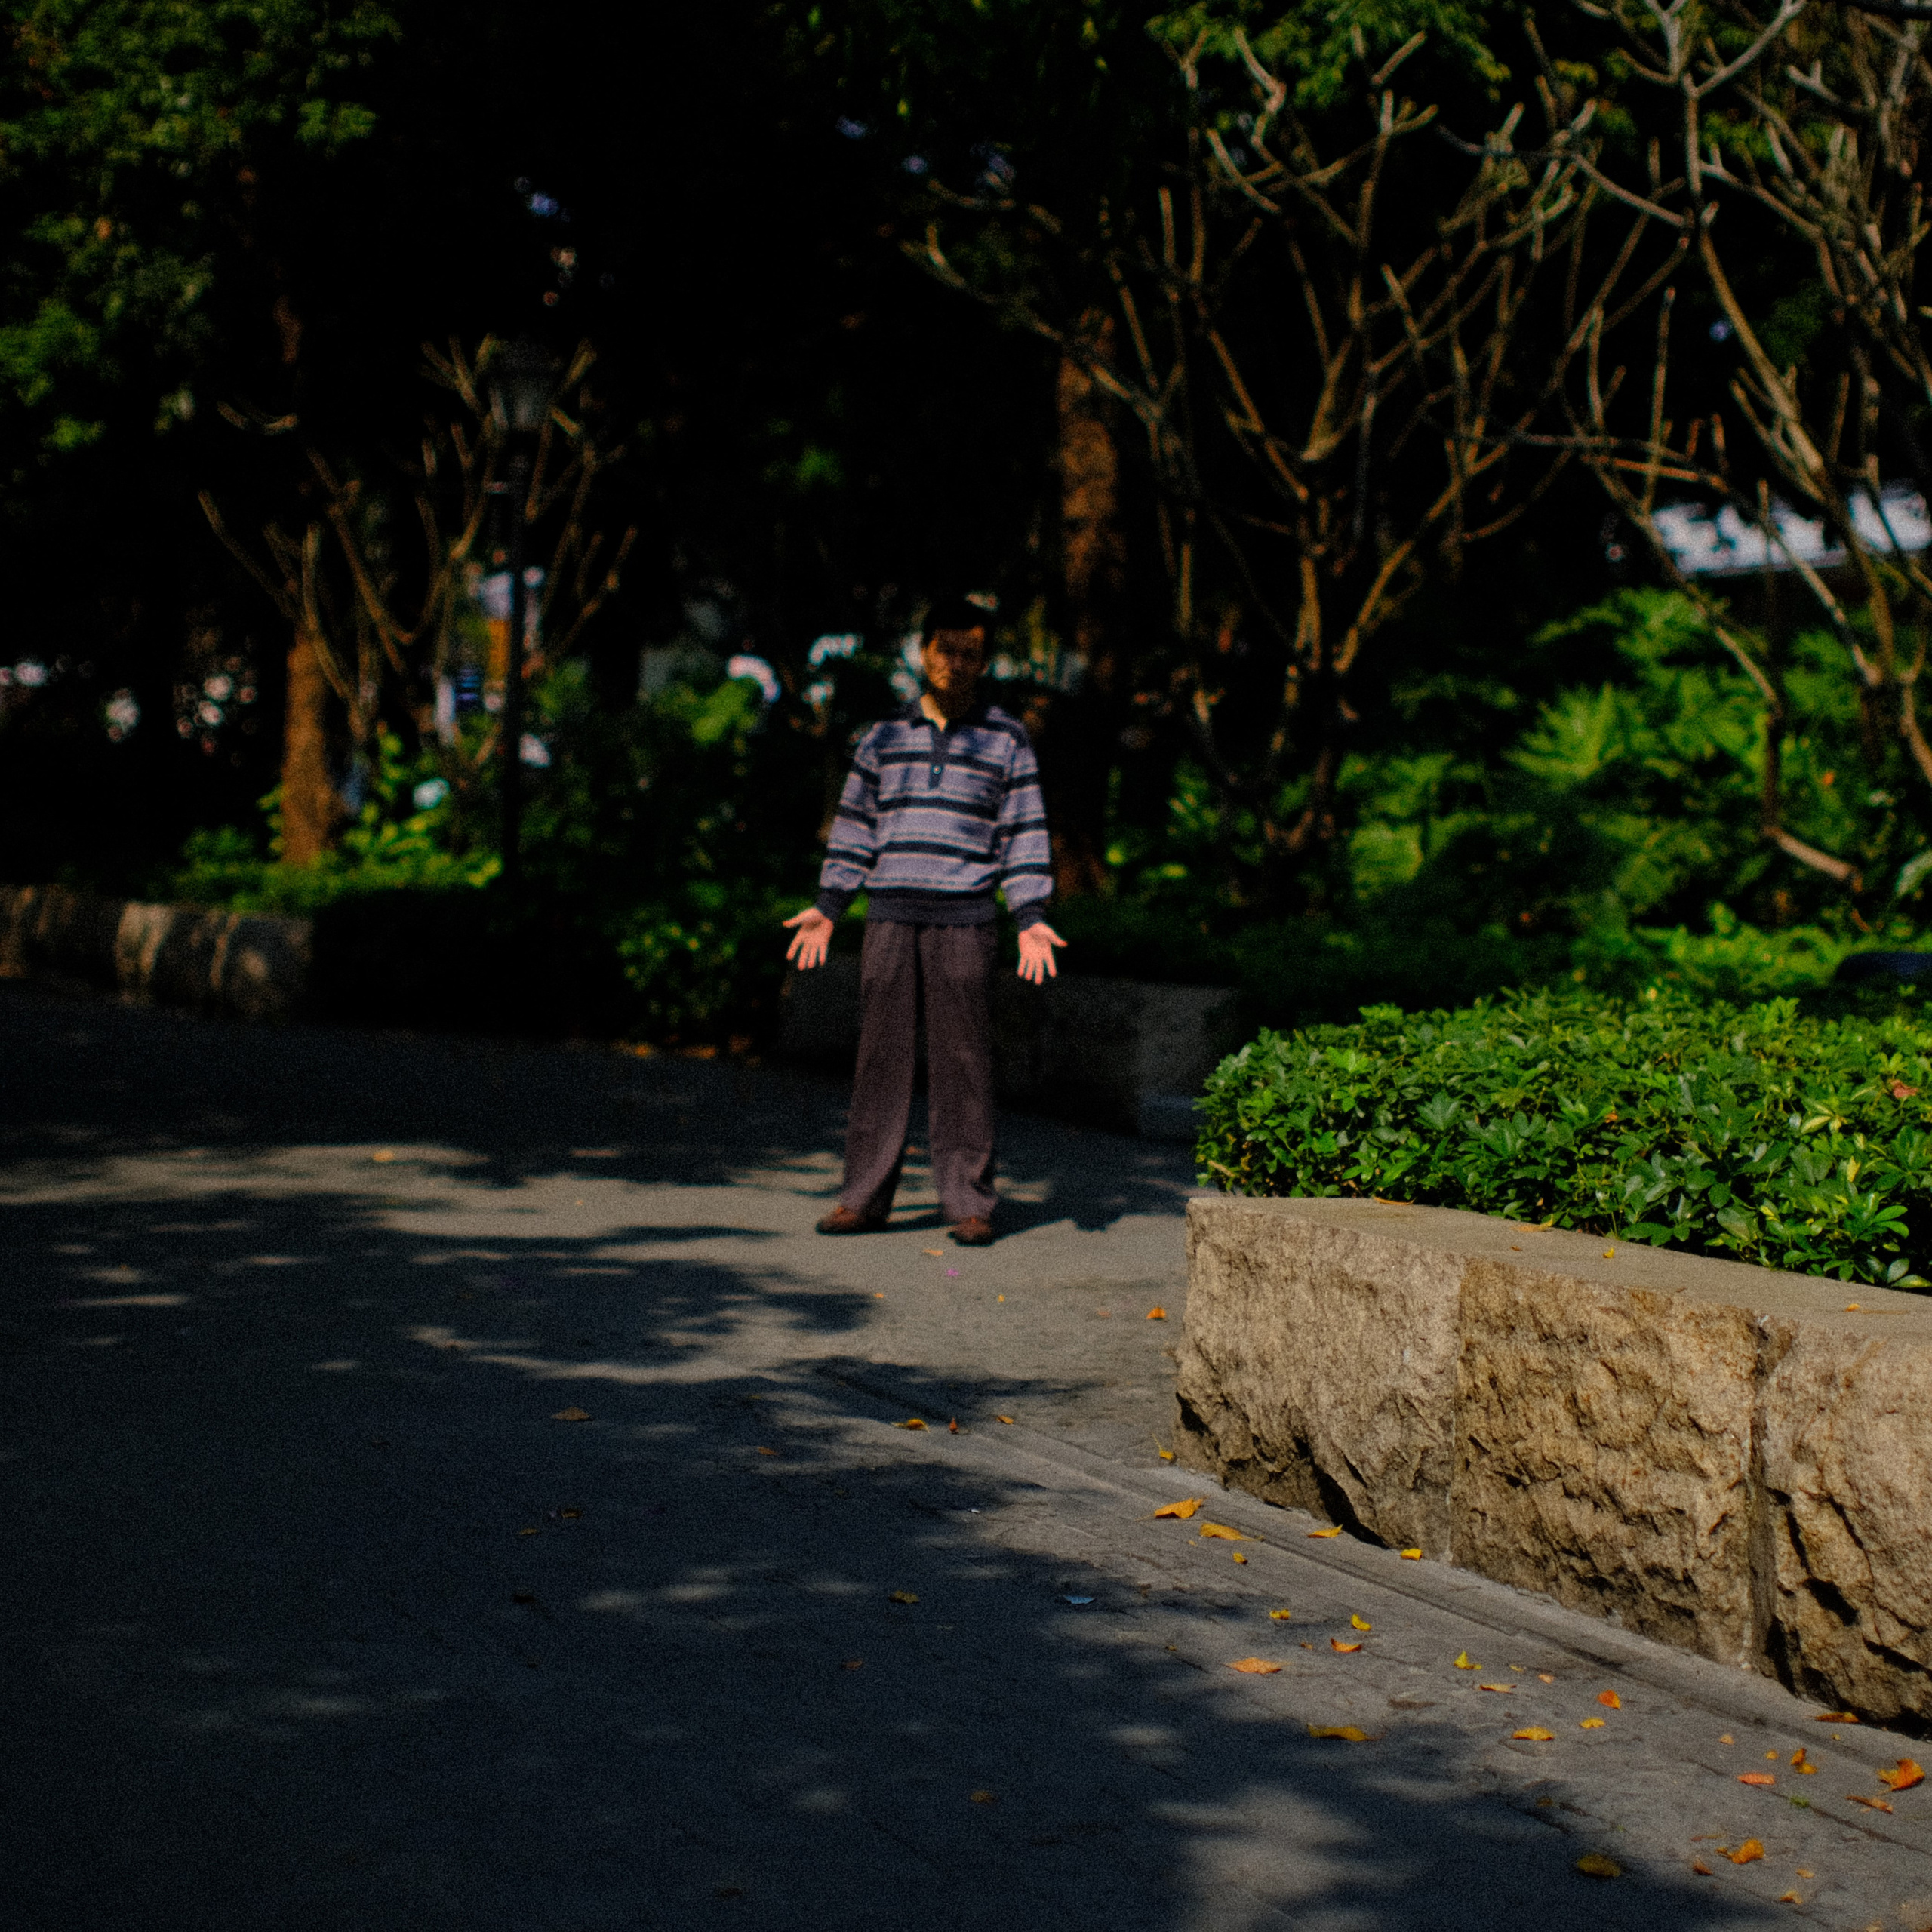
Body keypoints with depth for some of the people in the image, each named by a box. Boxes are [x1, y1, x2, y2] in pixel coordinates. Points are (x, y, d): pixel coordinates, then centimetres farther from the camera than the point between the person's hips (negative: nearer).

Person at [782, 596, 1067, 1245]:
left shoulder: (1005, 740, 5)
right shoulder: (885, 736, 11)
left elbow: (1024, 833, 5)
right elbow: (856, 824, 16)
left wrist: (1031, 918, -5)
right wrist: (827, 907, 10)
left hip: (963, 920, -2)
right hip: (889, 916, 2)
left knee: (961, 1061, -2)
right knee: (881, 1054, 3)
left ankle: (969, 1203, 3)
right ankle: (865, 1196, 9)